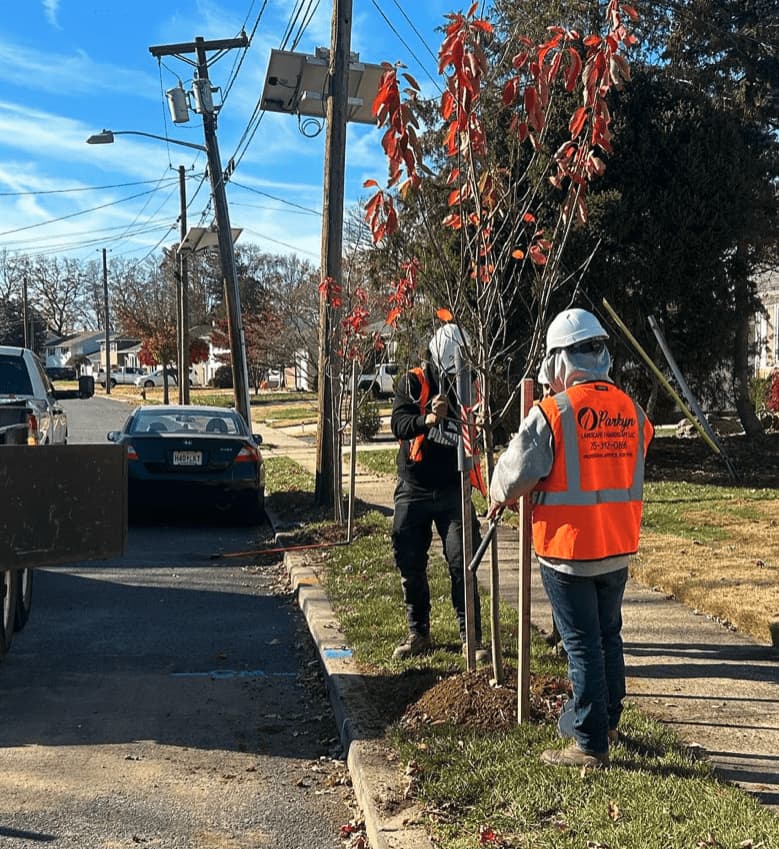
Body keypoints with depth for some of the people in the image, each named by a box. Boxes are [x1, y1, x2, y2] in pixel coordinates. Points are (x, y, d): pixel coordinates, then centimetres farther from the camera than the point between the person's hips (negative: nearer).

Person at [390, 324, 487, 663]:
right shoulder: (413, 383, -4)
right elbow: (398, 424, -20)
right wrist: (428, 419, -38)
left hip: (453, 491, 0)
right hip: (414, 490, 0)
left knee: (462, 563, -6)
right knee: (411, 565, 7)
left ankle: (471, 637, 4)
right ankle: (418, 634, 22)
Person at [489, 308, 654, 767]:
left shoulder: (552, 413, -17)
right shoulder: (632, 411, 1)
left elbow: (513, 475, -13)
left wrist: (499, 498, 10)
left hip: (568, 549, -6)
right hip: (619, 548, 6)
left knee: (583, 644, 3)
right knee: (609, 636, 20)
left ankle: (591, 744, 11)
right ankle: (606, 720, 37)